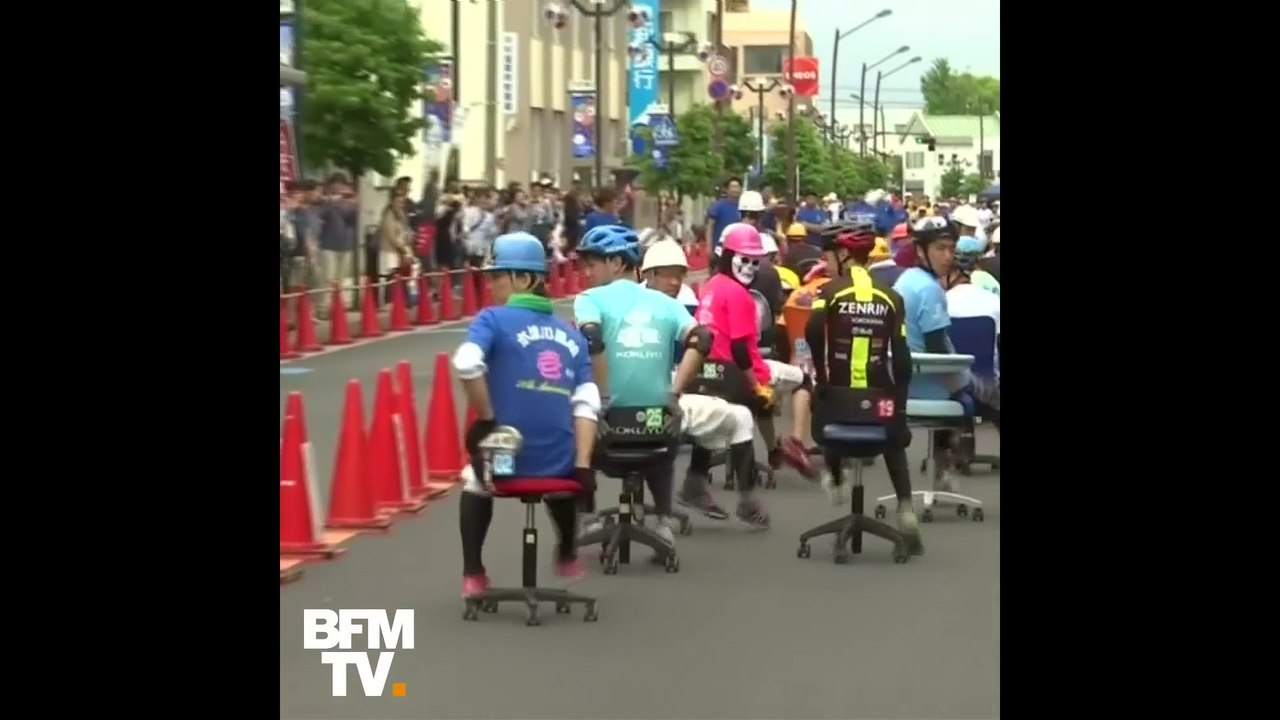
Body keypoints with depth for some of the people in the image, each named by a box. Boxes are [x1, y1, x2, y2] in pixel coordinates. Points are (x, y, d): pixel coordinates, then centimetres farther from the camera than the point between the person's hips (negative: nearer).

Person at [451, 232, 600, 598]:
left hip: (506, 458, -3)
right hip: (560, 464, 3)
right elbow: (586, 405, -2)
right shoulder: (572, 335, 9)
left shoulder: (494, 319, -3)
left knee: (474, 481, 33)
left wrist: (487, 418, -10)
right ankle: (568, 557, 53)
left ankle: (473, 576, 23)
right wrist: (583, 465, -7)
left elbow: (466, 364, -22)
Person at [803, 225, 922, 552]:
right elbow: (901, 354, 2)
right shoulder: (890, 297, 6)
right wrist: (901, 397, 8)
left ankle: (835, 480, 41)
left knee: (825, 404, 33)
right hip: (880, 394, 2)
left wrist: (821, 374, -8)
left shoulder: (831, 291, -1)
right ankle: (905, 506, 3)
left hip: (839, 391, -1)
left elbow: (813, 331, -20)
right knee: (895, 441, 24)